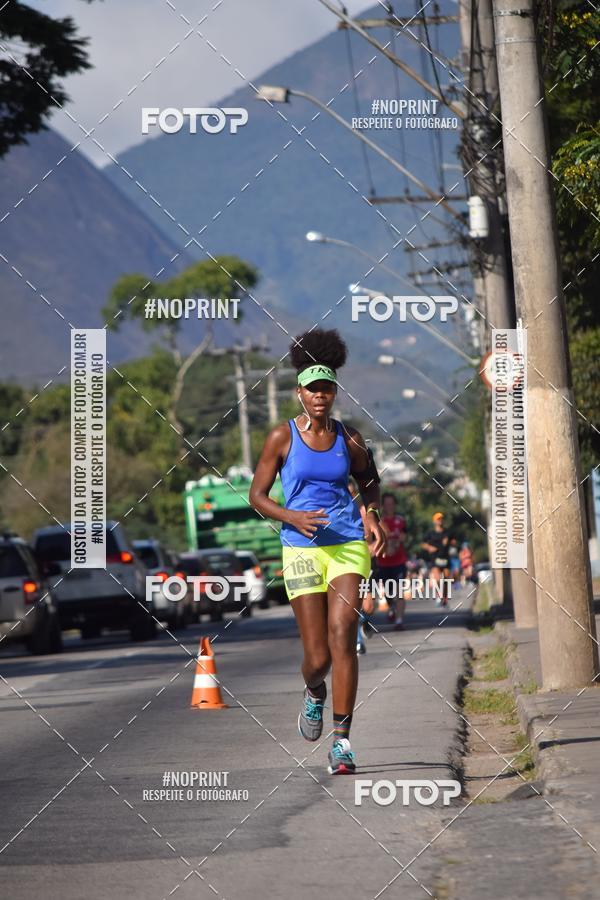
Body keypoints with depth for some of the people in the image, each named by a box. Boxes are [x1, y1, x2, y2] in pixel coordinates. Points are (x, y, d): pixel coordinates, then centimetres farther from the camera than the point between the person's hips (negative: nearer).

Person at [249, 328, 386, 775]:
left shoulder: (349, 439, 5)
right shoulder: (282, 437, 0)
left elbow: (370, 482, 23)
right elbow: (257, 495, 3)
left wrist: (372, 516, 3)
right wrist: (293, 517, -14)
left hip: (349, 544, 1)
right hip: (302, 548, -1)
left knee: (342, 637, -16)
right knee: (317, 657, -2)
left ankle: (342, 743, -14)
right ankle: (314, 693, 37)